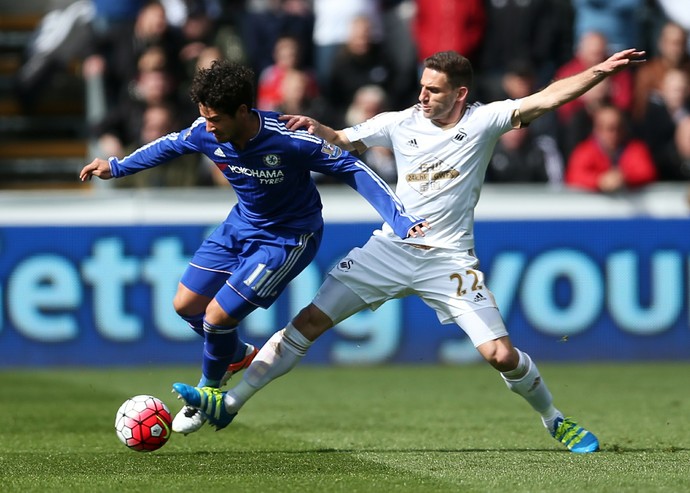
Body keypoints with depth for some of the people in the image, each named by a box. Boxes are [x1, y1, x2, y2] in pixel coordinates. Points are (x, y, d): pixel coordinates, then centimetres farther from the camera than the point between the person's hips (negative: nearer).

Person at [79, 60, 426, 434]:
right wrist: (117, 168, 11)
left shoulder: (289, 140, -33)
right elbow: (172, 145, 7)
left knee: (217, 315, -12)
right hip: (242, 224, 6)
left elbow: (351, 169, -24)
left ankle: (208, 392, 18)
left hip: (287, 240, -6)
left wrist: (402, 220, -31)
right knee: (185, 304, 8)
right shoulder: (207, 134, -18)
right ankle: (239, 355, 38)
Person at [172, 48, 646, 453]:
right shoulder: (402, 123, 0)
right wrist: (316, 128, -12)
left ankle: (554, 420, 16)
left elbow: (546, 98, -14)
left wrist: (600, 71, -24)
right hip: (390, 248, 2)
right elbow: (343, 141, 9)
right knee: (310, 320, -5)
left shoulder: (483, 120, -6)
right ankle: (229, 402, -1)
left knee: (501, 354, -11)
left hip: (449, 259, -2)